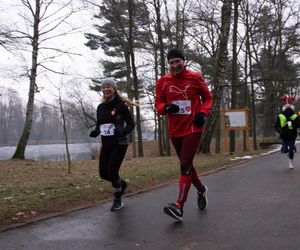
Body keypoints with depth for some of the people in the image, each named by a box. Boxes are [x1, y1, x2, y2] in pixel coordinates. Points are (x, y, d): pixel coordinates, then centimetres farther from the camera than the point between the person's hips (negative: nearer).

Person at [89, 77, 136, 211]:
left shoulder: (120, 105, -8)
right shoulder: (100, 107, 9)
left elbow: (131, 124, -8)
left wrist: (123, 132, -26)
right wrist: (95, 132, -4)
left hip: (119, 144, -6)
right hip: (105, 144, 6)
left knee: (112, 172, -9)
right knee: (103, 173, 4)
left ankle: (118, 201, 13)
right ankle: (122, 183, 35)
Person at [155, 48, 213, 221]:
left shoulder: (195, 77, -3)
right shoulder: (163, 81, 2)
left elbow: (208, 97, 7)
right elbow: (158, 104, 6)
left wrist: (203, 112, -11)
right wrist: (166, 108, -16)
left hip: (193, 128, -4)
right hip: (175, 130, 4)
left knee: (185, 165, -13)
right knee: (186, 164, 16)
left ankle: (179, 206, -12)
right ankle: (201, 190, 41)